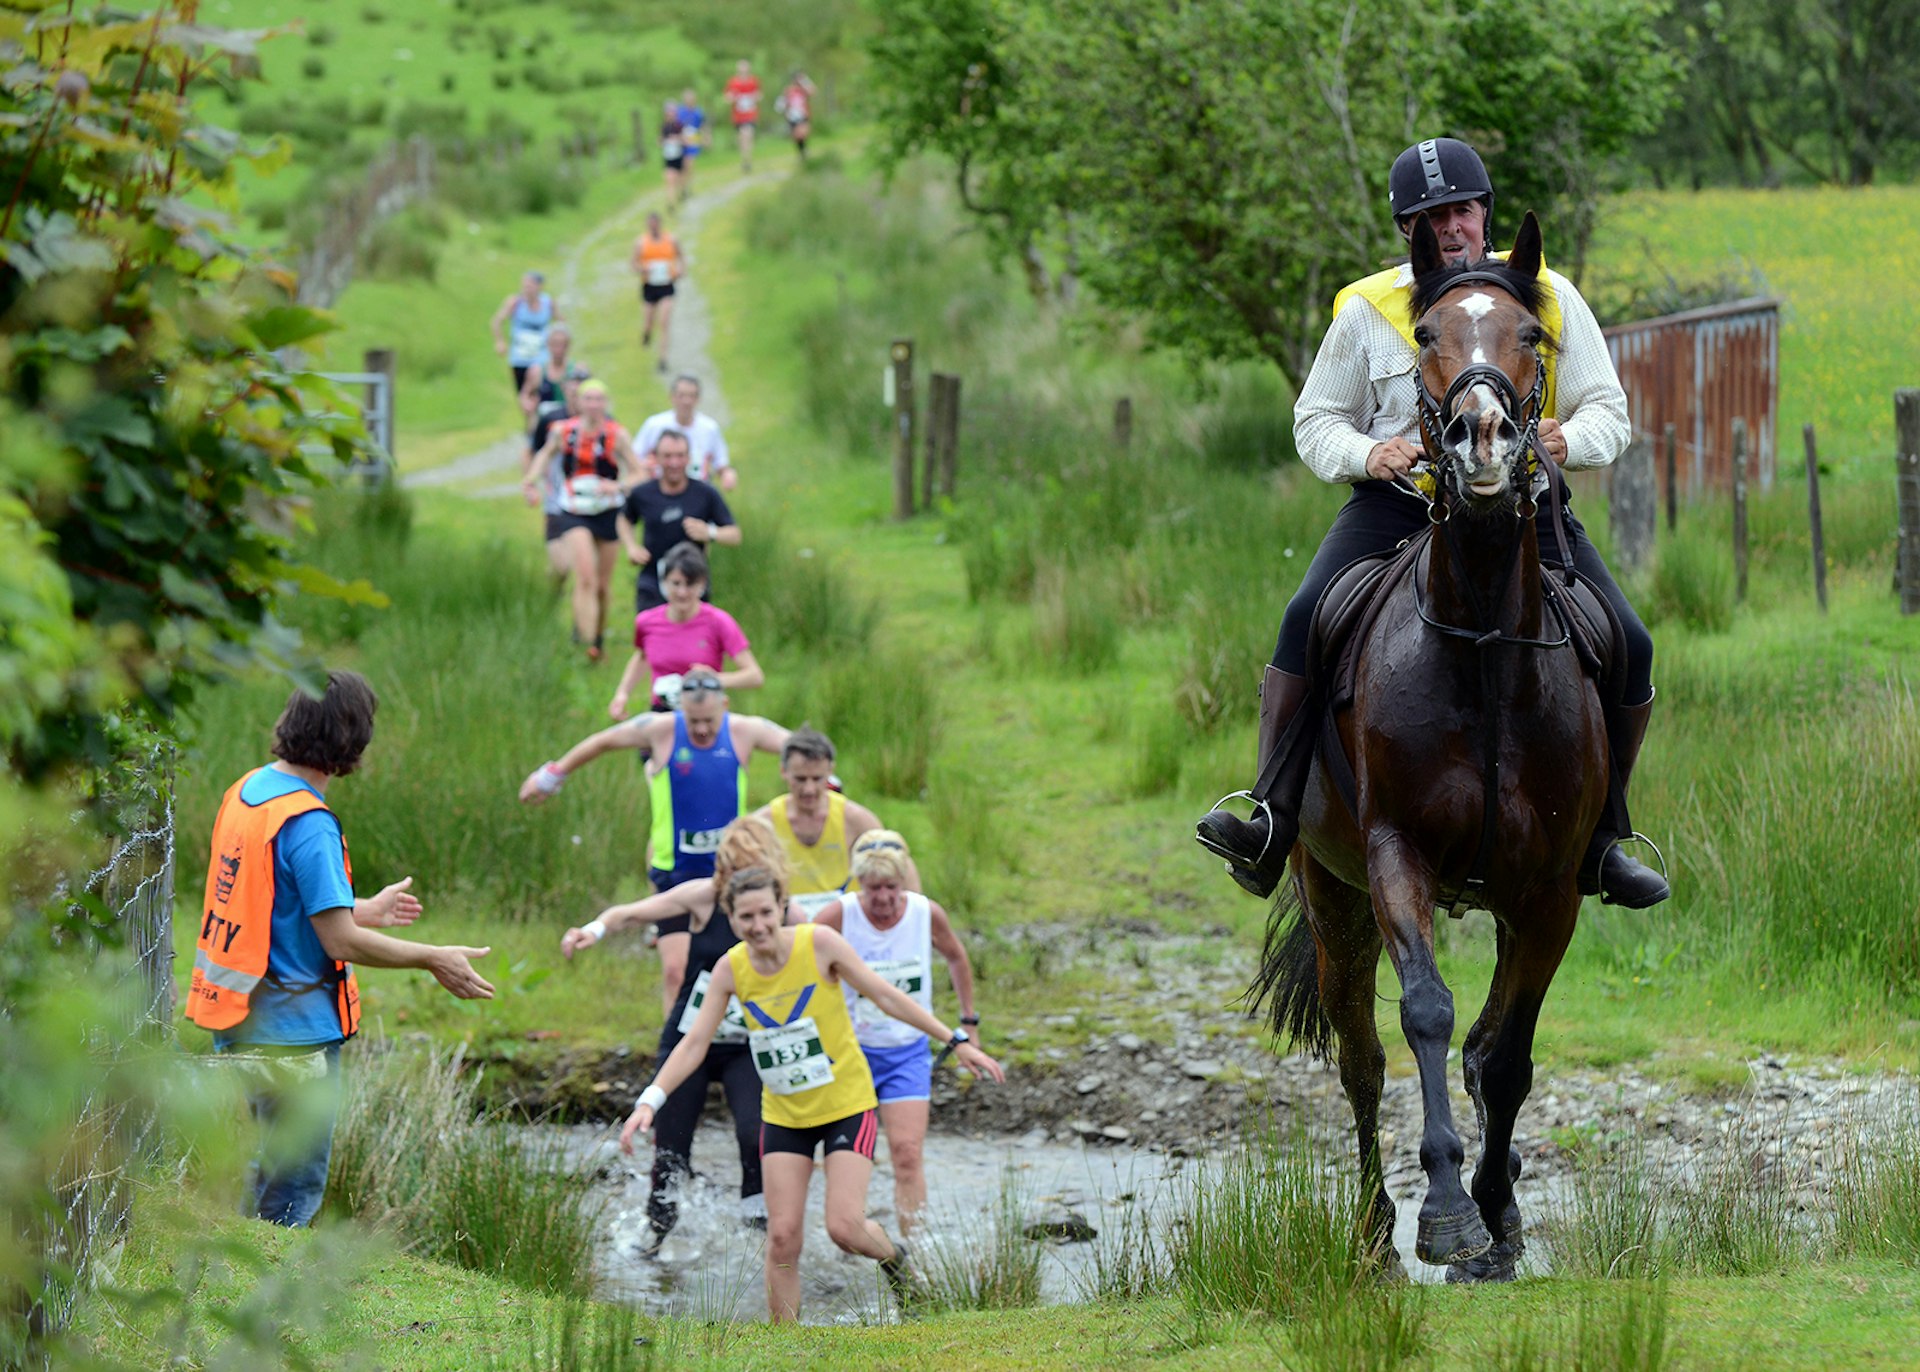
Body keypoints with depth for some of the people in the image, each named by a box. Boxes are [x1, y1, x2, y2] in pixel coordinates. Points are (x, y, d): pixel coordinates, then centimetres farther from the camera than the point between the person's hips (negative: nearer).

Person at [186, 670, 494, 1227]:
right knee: (295, 1190, 2)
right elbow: (340, 940, -22)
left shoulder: (245, 791, 6)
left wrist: (364, 910, 26)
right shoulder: (307, 824, -21)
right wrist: (435, 960, -11)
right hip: (292, 1032, -9)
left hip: (234, 1024, 9)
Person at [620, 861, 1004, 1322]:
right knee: (782, 1236, -5)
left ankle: (893, 1257, 21)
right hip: (783, 1114, 3)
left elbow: (887, 996, -8)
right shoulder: (731, 969, -7)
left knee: (844, 1226, -13)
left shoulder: (818, 943, -15)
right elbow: (694, 1043, -4)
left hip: (847, 1105, -3)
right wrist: (651, 1099, -16)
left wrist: (957, 1041, -8)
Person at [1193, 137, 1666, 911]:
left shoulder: (1549, 298, 3)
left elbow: (1608, 410, 7)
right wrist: (1366, 454, -13)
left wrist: (1569, 441, -17)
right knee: (1307, 621, -26)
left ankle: (1600, 839, 5)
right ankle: (1272, 822, -24)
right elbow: (1317, 422, 10)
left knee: (1628, 650, -13)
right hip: (1398, 501, -1)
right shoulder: (1367, 311, 1)